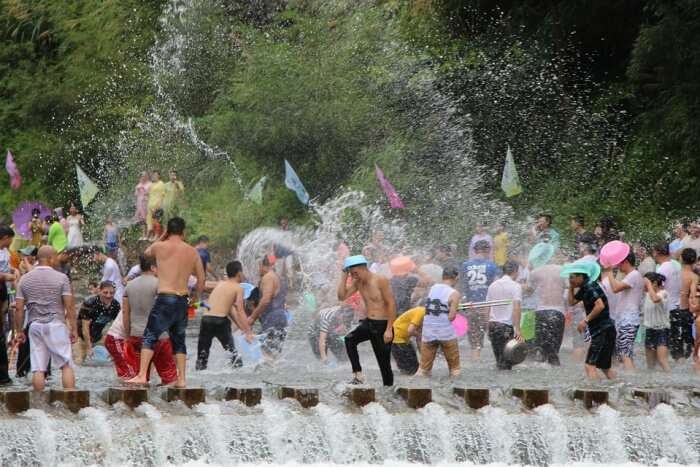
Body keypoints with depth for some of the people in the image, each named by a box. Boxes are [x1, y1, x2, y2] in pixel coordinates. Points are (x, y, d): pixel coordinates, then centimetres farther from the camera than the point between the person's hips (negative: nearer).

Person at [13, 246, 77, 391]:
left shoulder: (25, 279, 6)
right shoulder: (61, 278, -3)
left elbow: (19, 309, 5)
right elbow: (69, 306, -6)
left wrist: (19, 331, 12)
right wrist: (73, 329, 0)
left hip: (35, 325, 3)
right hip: (56, 324, -3)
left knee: (38, 368, 2)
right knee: (66, 365, 1)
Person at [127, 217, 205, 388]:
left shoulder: (160, 247, -3)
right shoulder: (192, 252, 8)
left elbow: (147, 252, 21)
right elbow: (201, 280, 13)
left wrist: (162, 238, 27)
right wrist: (195, 295, 29)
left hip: (165, 299, -4)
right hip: (183, 300, 4)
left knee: (149, 337, -1)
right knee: (179, 340, 15)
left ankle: (142, 375, -12)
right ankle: (181, 378, 12)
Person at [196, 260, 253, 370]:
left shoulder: (220, 284, 22)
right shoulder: (238, 288, 3)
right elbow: (240, 312, -4)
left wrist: (242, 328, 31)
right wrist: (248, 332, -3)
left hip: (206, 319, 5)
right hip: (220, 321, -5)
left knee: (202, 353, 7)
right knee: (232, 352, 11)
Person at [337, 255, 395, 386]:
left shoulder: (380, 280, -15)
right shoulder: (358, 282, 5)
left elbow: (391, 304, -15)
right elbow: (342, 297, 1)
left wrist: (389, 329, -19)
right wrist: (344, 275, -5)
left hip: (382, 325, -6)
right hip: (368, 323, 6)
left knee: (384, 363, -1)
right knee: (349, 339, -21)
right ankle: (358, 375, -17)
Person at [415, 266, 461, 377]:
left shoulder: (433, 288, 7)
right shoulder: (454, 294, -8)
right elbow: (451, 317, -13)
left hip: (428, 332, 4)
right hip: (446, 333, -4)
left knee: (424, 367, 11)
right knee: (454, 367, 11)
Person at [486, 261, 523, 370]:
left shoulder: (493, 285, 13)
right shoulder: (516, 286, -5)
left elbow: (488, 308, 15)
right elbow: (516, 308, -13)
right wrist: (517, 329, -14)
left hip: (492, 324, 6)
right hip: (506, 326, -6)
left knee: (498, 359, 12)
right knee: (506, 363, -2)